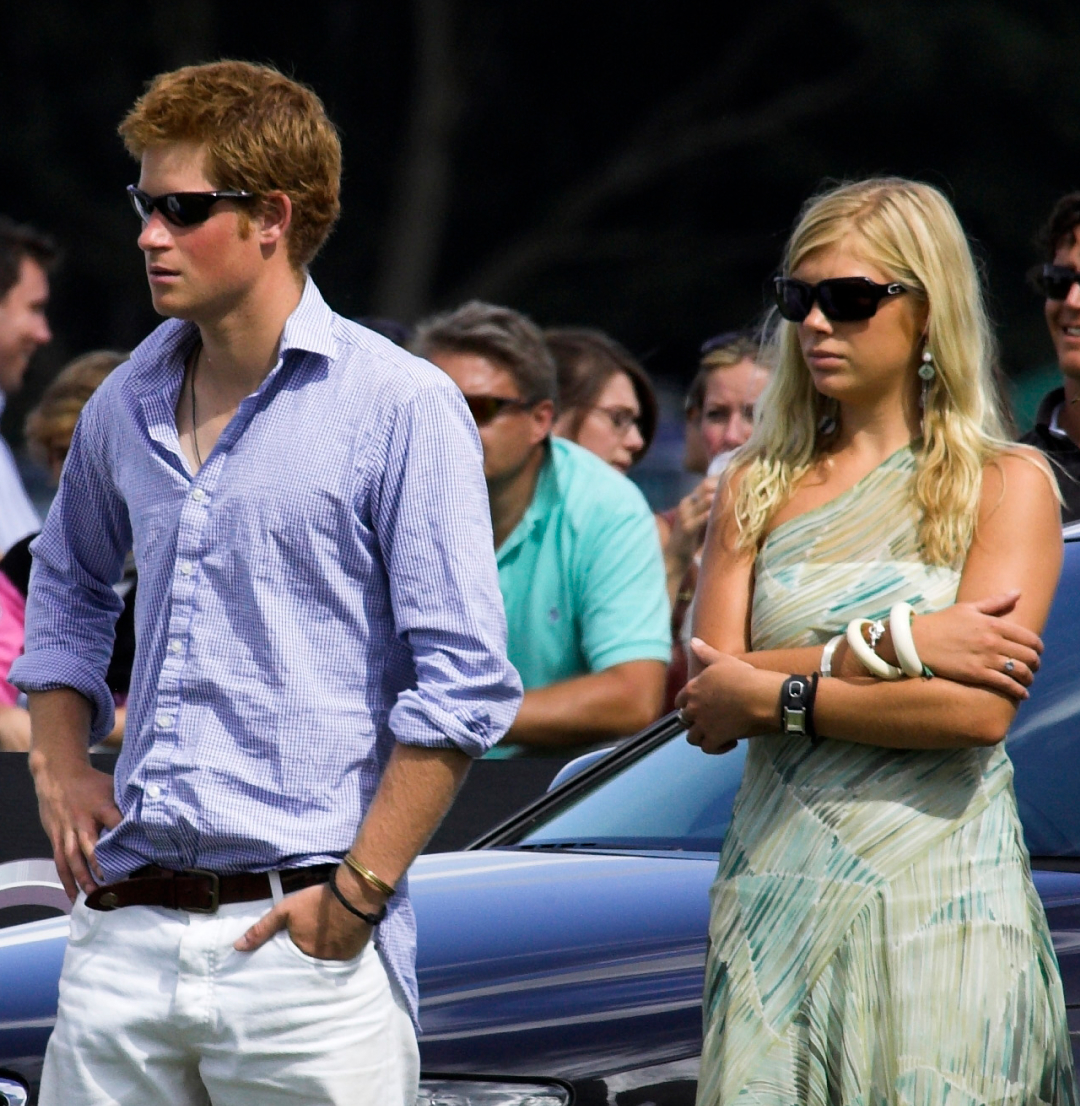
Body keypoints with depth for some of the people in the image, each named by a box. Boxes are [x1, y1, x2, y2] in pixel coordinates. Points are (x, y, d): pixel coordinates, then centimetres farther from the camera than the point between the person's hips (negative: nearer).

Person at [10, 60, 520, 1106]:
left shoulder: (399, 406, -5)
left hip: (301, 935, -5)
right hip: (123, 933, 5)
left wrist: (359, 891, -12)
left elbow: (460, 682, -8)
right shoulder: (125, 406, 12)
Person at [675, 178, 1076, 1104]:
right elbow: (706, 706, 2)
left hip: (940, 899, -3)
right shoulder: (758, 489, 15)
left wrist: (775, 695, -6)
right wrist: (890, 646, -10)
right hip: (775, 902, 3)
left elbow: (977, 711, -11)